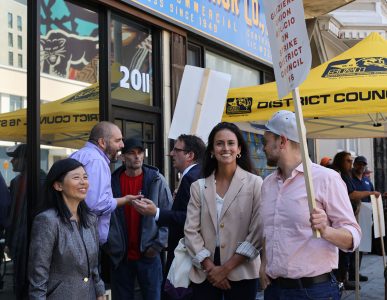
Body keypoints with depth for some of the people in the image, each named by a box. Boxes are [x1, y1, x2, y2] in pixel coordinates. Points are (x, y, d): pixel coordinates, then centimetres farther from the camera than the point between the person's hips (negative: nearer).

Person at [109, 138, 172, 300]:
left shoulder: (156, 179, -3)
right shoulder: (112, 181, 1)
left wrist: (158, 244, -9)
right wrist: (111, 245, -1)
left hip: (148, 253, -1)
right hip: (120, 255, 1)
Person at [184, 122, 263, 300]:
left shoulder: (255, 183, -3)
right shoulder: (198, 187, 5)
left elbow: (258, 232, -7)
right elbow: (191, 231, 1)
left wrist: (226, 268, -10)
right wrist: (210, 267, -10)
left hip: (241, 274, -2)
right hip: (204, 274, 2)